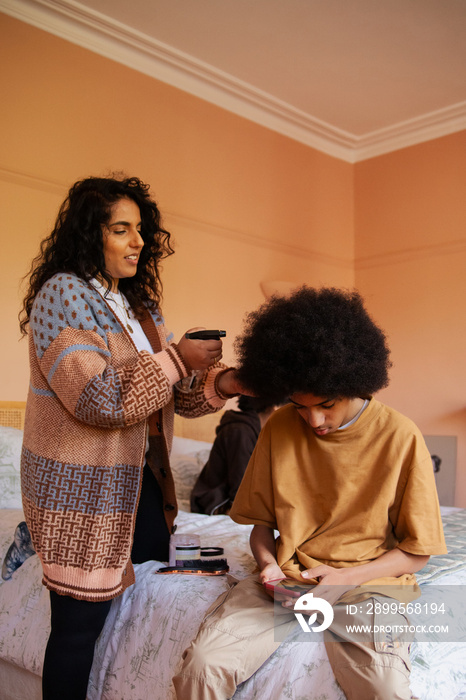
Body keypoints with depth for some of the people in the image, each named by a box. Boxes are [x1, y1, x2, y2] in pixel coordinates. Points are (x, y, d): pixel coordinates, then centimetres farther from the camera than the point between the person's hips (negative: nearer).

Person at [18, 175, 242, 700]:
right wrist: (179, 357, -19)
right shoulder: (62, 293, -14)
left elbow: (176, 394, 9)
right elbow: (99, 400, -25)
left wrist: (220, 382, -11)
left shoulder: (140, 305, 10)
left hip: (141, 479, 8)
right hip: (82, 485, -8)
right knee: (80, 622, 4)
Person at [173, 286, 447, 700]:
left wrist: (347, 576, -13)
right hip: (287, 577, 3)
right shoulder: (279, 429, 3)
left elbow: (416, 552, 0)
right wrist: (268, 564, -8)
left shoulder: (401, 438, -7)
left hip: (368, 578, -2)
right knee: (203, 666, -21)